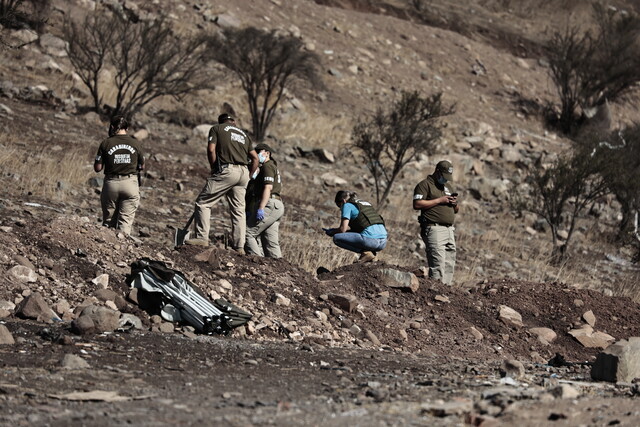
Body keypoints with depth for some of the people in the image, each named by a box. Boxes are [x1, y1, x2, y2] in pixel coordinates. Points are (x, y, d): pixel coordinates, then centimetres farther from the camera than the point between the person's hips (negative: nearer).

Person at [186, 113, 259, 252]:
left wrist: (214, 168, 6)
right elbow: (255, 158, 20)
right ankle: (239, 247, 3)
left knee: (203, 202, 0)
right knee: (238, 210, 8)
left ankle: (201, 237, -8)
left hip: (226, 169, -5)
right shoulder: (243, 134, 26)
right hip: (243, 173, 5)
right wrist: (249, 177, 25)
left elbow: (211, 149, -4)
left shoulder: (216, 128, 12)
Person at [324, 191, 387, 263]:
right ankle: (372, 252, 11)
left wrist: (332, 232, 17)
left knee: (336, 238, -1)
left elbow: (342, 229, -3)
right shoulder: (365, 203, 28)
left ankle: (365, 252, -5)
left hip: (370, 240, -8)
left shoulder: (347, 205, 4)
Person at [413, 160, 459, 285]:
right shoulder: (425, 185, 0)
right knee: (438, 264, -15)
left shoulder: (448, 186, 25)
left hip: (449, 229, 8)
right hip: (434, 229, -8)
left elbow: (455, 211, 30)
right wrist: (439, 200, -12)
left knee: (450, 264, 4)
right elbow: (417, 204, -14)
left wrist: (455, 203, 5)